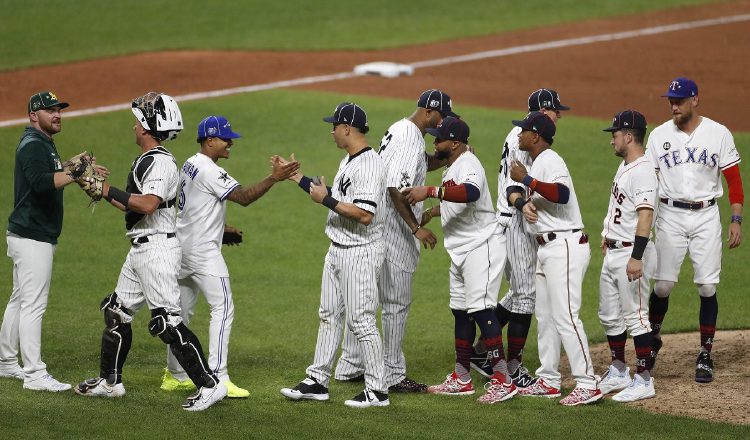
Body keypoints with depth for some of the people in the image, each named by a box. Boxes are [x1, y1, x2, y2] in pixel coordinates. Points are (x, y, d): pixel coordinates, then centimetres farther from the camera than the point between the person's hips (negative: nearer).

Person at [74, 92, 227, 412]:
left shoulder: (161, 162, -16)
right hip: (139, 250, 11)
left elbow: (148, 205, -30)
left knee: (167, 321, -13)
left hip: (157, 249, -11)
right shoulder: (144, 161, 16)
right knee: (116, 312, 16)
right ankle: (110, 381, 27)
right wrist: (102, 191, 16)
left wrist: (107, 190, -24)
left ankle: (210, 384, -11)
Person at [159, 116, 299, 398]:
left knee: (182, 311, 14)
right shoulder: (209, 171, -17)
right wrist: (274, 178, -27)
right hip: (202, 251, -10)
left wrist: (222, 231, 18)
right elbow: (243, 197, -23)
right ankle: (217, 378, -17)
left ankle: (175, 376, 19)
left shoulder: (190, 165, 14)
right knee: (222, 308, -11)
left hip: (182, 247, 10)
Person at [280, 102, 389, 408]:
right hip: (337, 250, 11)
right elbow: (338, 200, 21)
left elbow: (365, 214, -28)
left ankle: (378, 390, 0)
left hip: (360, 253, -11)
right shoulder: (347, 162, 12)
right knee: (329, 316, 14)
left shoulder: (369, 165, -21)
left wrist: (326, 199, -21)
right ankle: (317, 382, 21)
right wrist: (298, 178, 19)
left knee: (361, 320, -6)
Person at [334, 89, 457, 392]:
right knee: (397, 302, -4)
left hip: (373, 228, 10)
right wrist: (417, 228, -26)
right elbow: (397, 189, -26)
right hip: (394, 231, -10)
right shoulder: (411, 140, -19)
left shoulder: (399, 129, 13)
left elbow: (424, 163, 26)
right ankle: (393, 376, 0)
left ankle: (350, 366, 22)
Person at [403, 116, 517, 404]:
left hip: (482, 245, -11)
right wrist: (431, 213, 29)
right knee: (461, 311, 14)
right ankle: (461, 379, 22)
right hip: (461, 250, 11)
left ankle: (502, 380, -19)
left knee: (480, 309, -16)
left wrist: (431, 192, -45)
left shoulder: (468, 164, -19)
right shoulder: (452, 168, 14)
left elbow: (471, 192, -42)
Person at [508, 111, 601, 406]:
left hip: (565, 246, -11)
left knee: (565, 316, -14)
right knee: (545, 316, 14)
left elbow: (562, 194, -30)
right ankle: (548, 380, 21)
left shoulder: (550, 161, -13)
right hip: (546, 249, 11)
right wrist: (523, 202, -1)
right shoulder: (535, 164, 20)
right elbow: (513, 192, 20)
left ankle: (587, 384, -16)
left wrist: (527, 180, -27)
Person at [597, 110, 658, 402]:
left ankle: (644, 381, -2)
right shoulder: (624, 167, 13)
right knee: (609, 316, 16)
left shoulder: (643, 171, -18)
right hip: (613, 252, 10)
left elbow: (645, 216, -26)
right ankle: (618, 373, 27)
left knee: (635, 316, -7)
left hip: (632, 252, -10)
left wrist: (636, 257, -31)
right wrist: (607, 235, 29)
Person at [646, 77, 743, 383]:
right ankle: (652, 338, 22)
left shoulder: (718, 134, -1)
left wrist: (736, 221, -5)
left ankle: (705, 356, 5)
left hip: (706, 216, -1)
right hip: (670, 216, 1)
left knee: (707, 287, -3)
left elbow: (734, 180, 1)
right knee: (662, 285, -2)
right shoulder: (659, 136, 3)